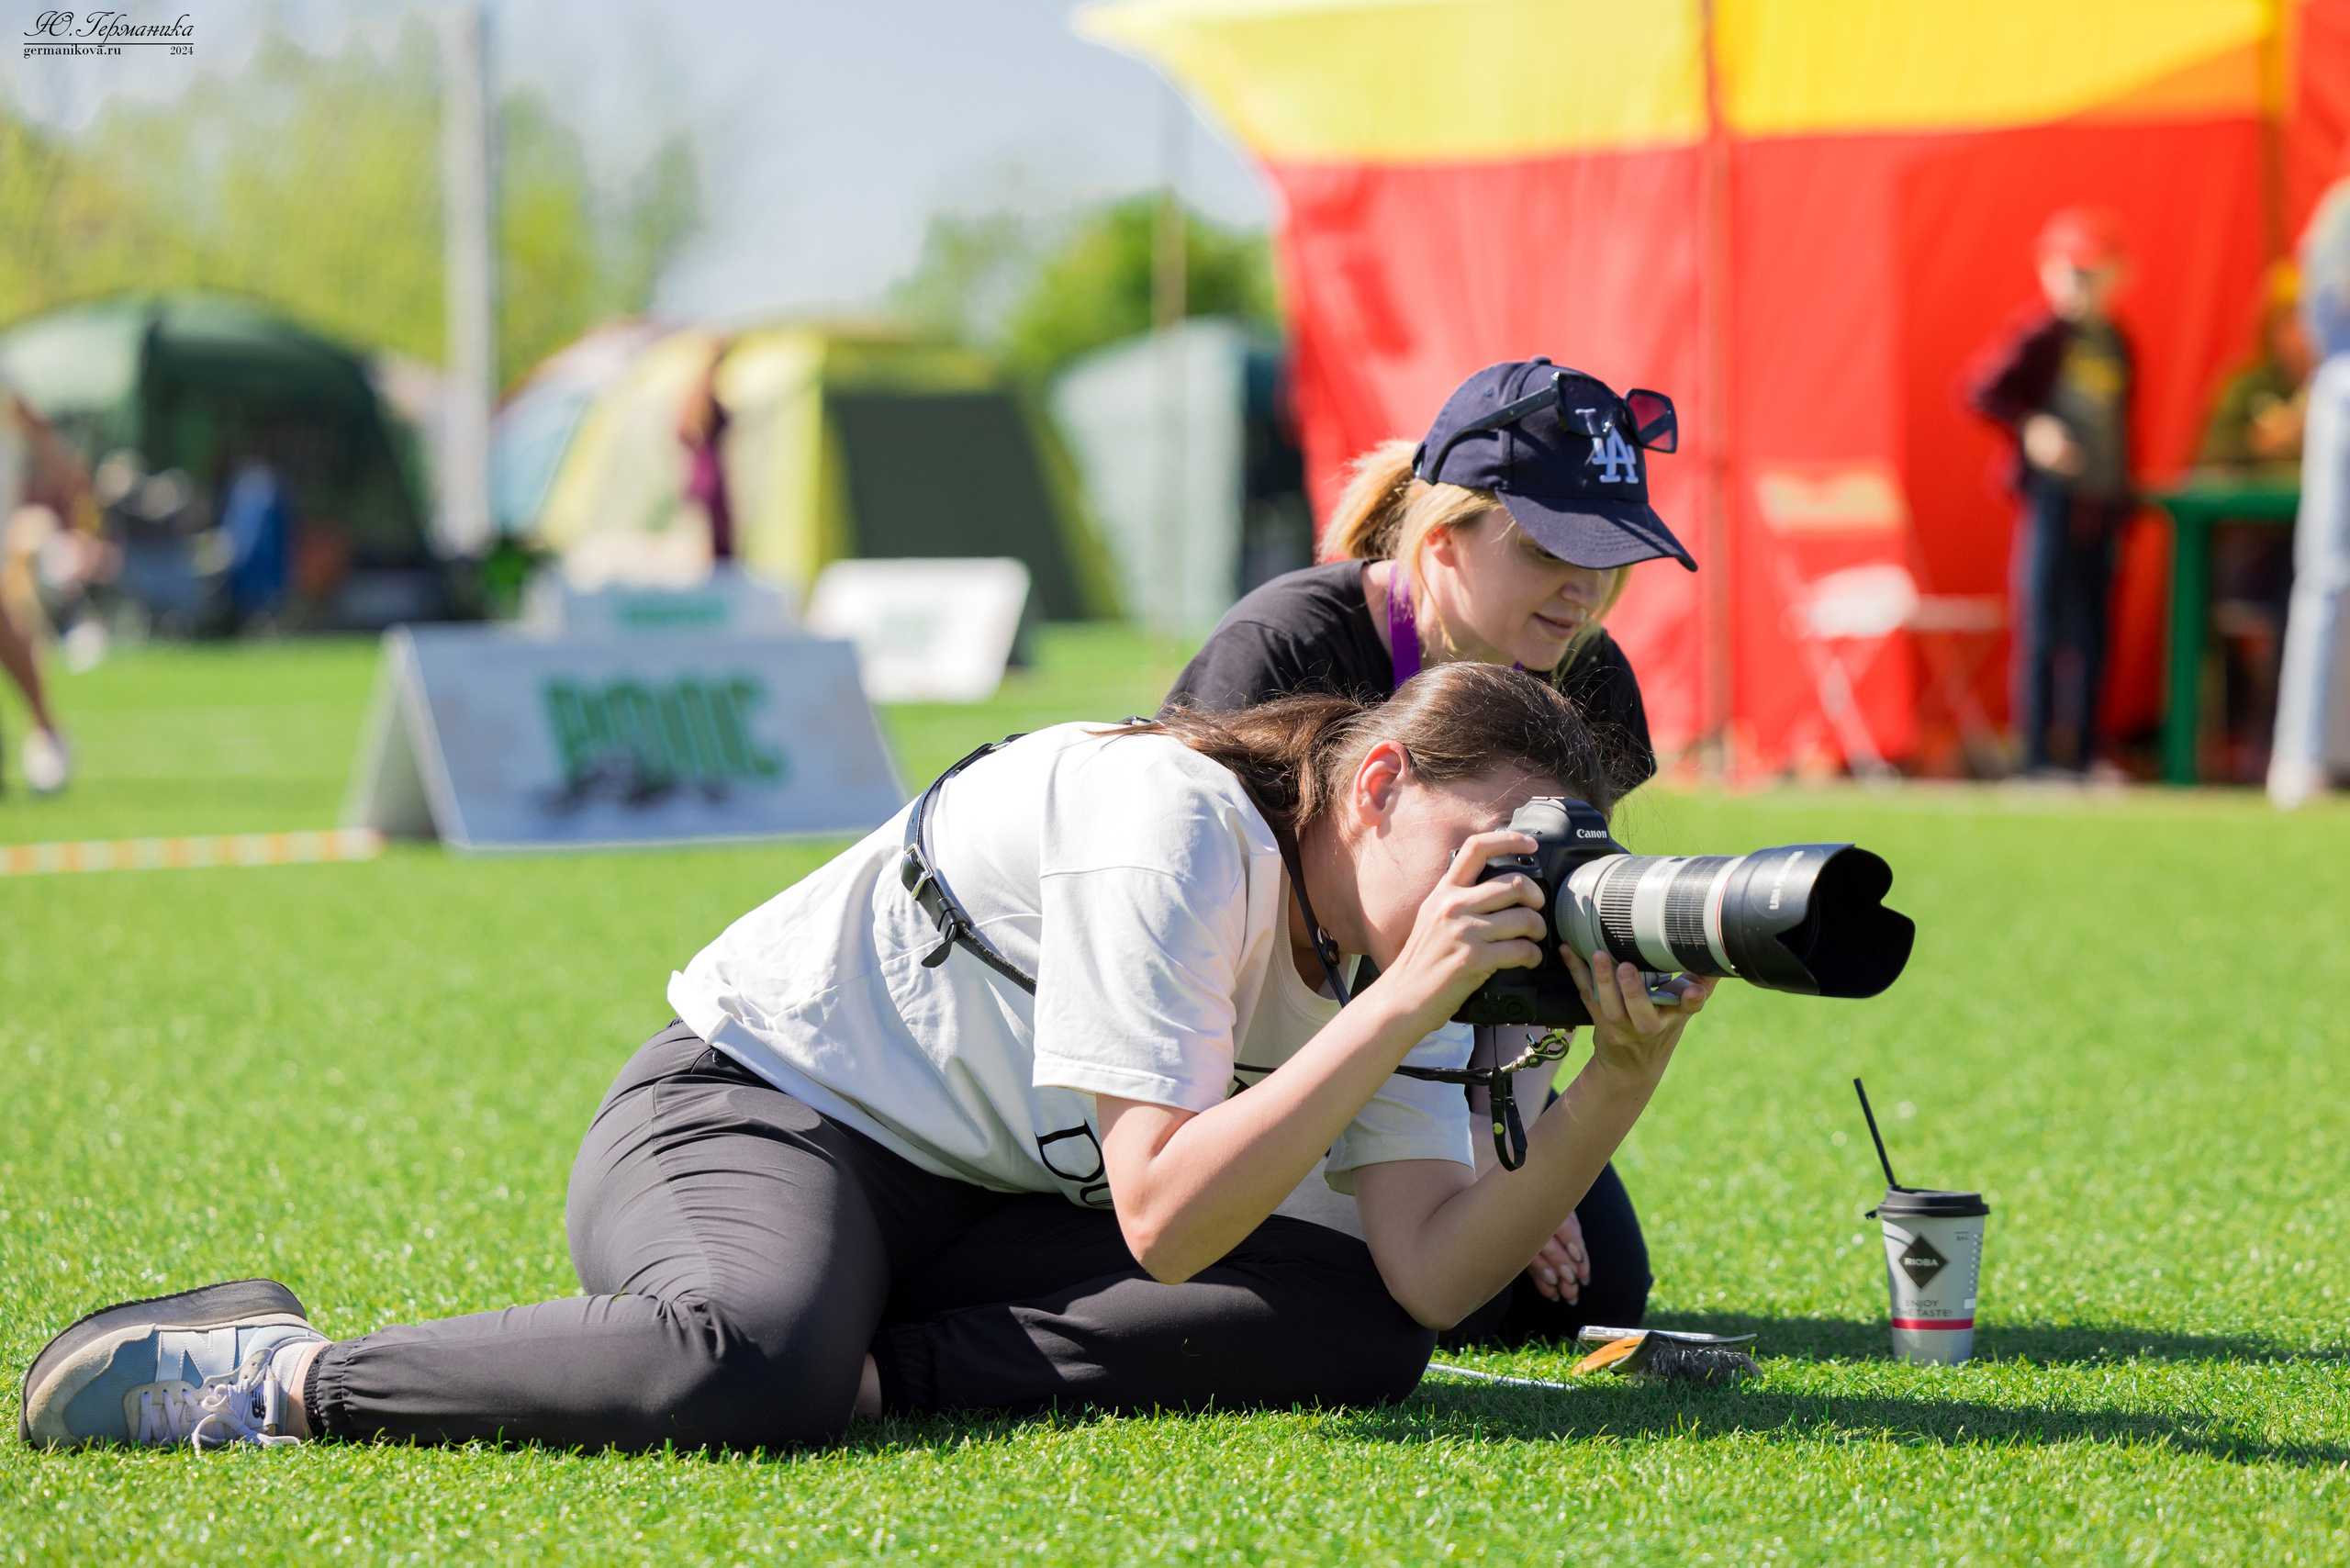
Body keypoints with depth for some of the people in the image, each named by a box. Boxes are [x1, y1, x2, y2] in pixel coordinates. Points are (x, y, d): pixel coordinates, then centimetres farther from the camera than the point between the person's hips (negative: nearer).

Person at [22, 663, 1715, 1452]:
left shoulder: (1382, 948, 3)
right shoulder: (1177, 820, -21)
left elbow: (1434, 1271, -10)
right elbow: (1163, 1217, -30)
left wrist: (1622, 1078, -22)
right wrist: (1406, 1008, -33)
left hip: (963, 1203, 9)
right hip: (744, 1115, -8)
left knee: (1361, 1326, -9)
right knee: (758, 1367, -42)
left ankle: (868, 1360, -12)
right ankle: (272, 1376, -21)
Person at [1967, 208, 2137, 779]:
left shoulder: (2115, 343, 14)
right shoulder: (2039, 337, -7)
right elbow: (1984, 393, -14)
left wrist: (2124, 503, 17)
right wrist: (2031, 427, -29)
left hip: (2100, 503, 7)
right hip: (2053, 500, -7)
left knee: (2092, 638, 9)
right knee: (2045, 634, -5)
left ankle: (2083, 754, 16)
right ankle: (2039, 759, -2)